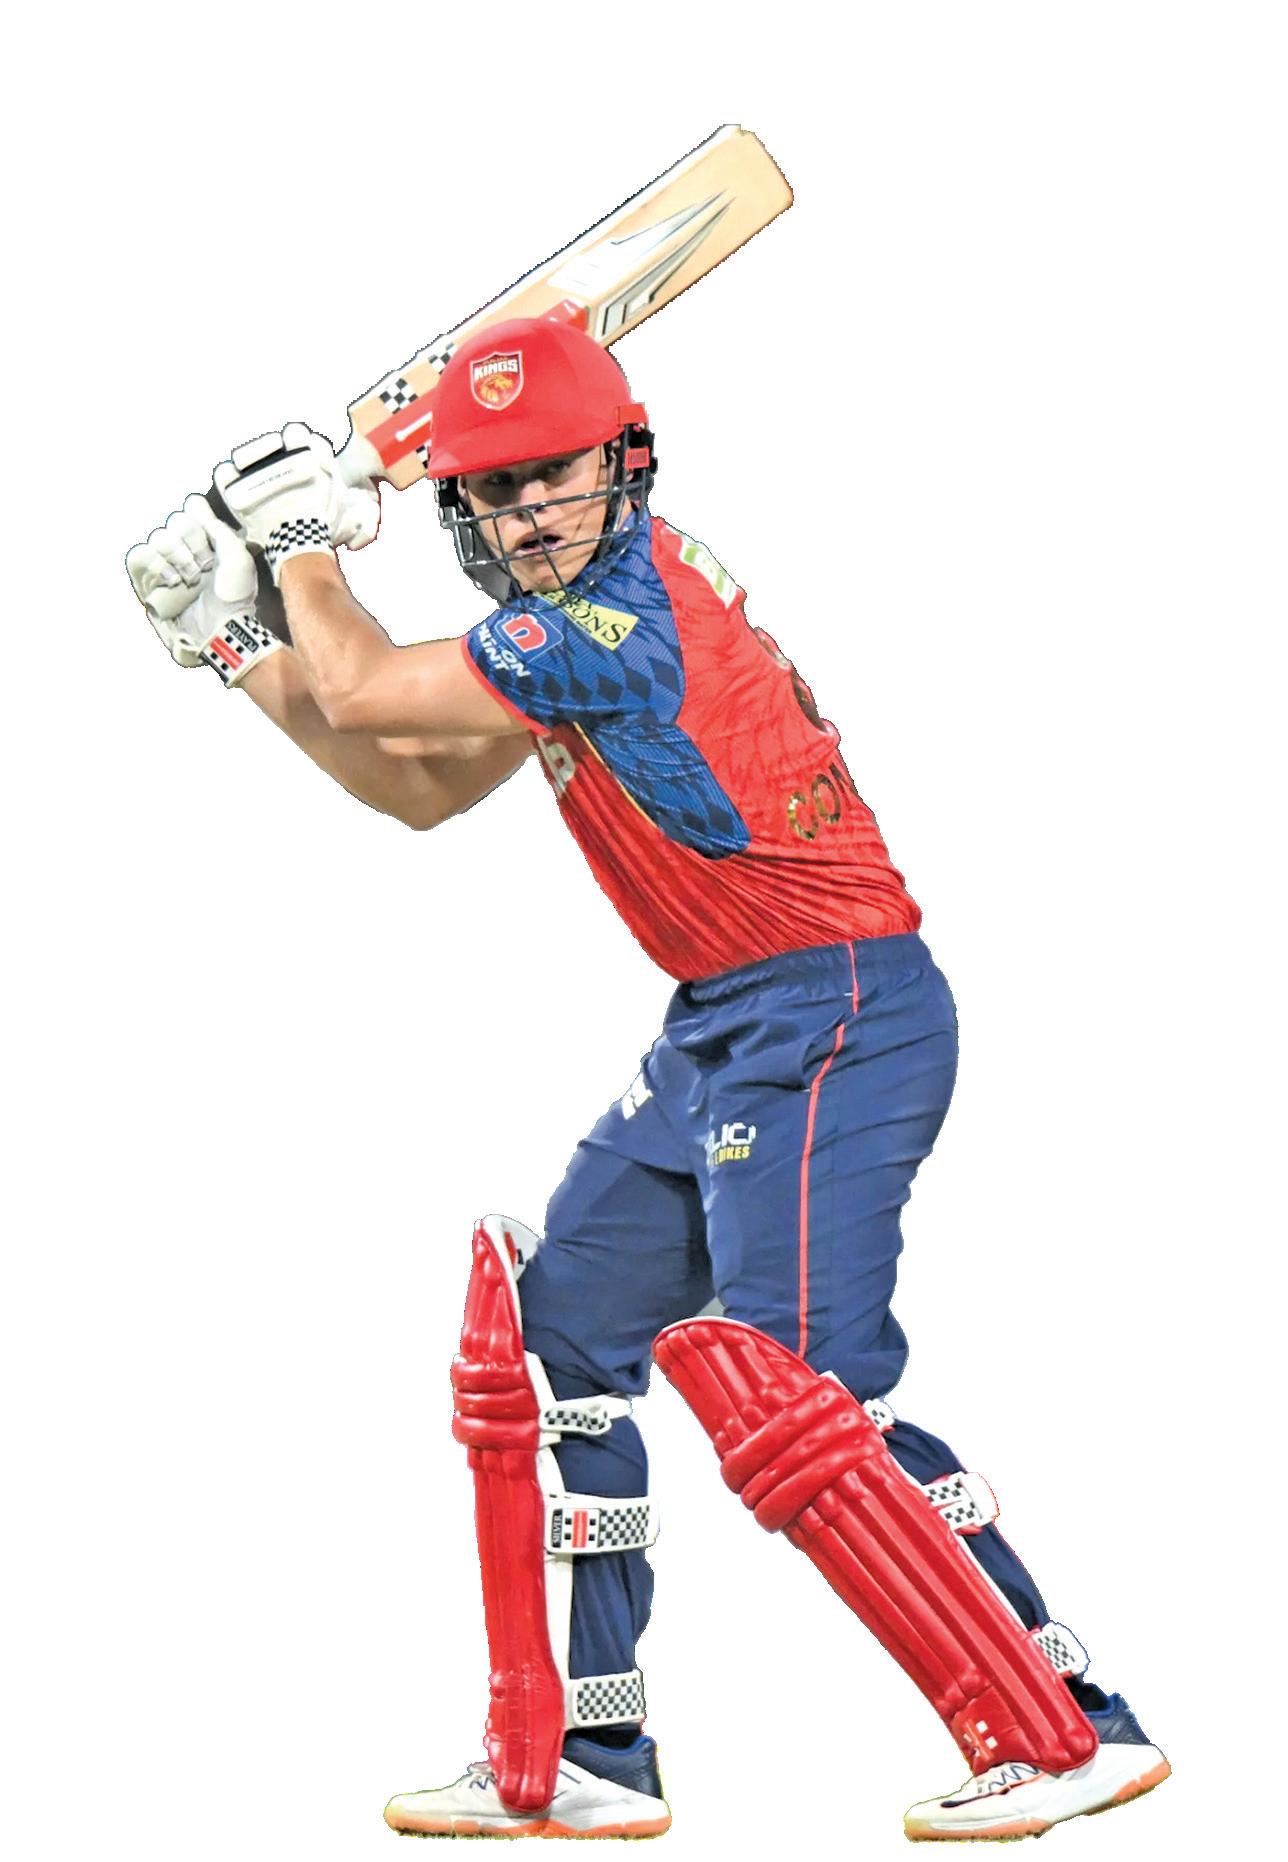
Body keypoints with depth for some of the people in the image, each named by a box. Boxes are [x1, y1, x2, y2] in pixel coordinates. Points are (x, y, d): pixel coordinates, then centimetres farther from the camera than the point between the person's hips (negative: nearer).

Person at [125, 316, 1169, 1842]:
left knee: (788, 1387, -22)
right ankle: (572, 1764, 19)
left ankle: (1068, 1732, -17)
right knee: (551, 1341, 13)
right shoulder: (580, 604, 12)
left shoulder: (623, 611, -18)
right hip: (724, 1032, 11)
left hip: (831, 1017, -11)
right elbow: (422, 789, 22)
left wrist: (311, 551, 6)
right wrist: (241, 646, 20)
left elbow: (368, 694, -12)